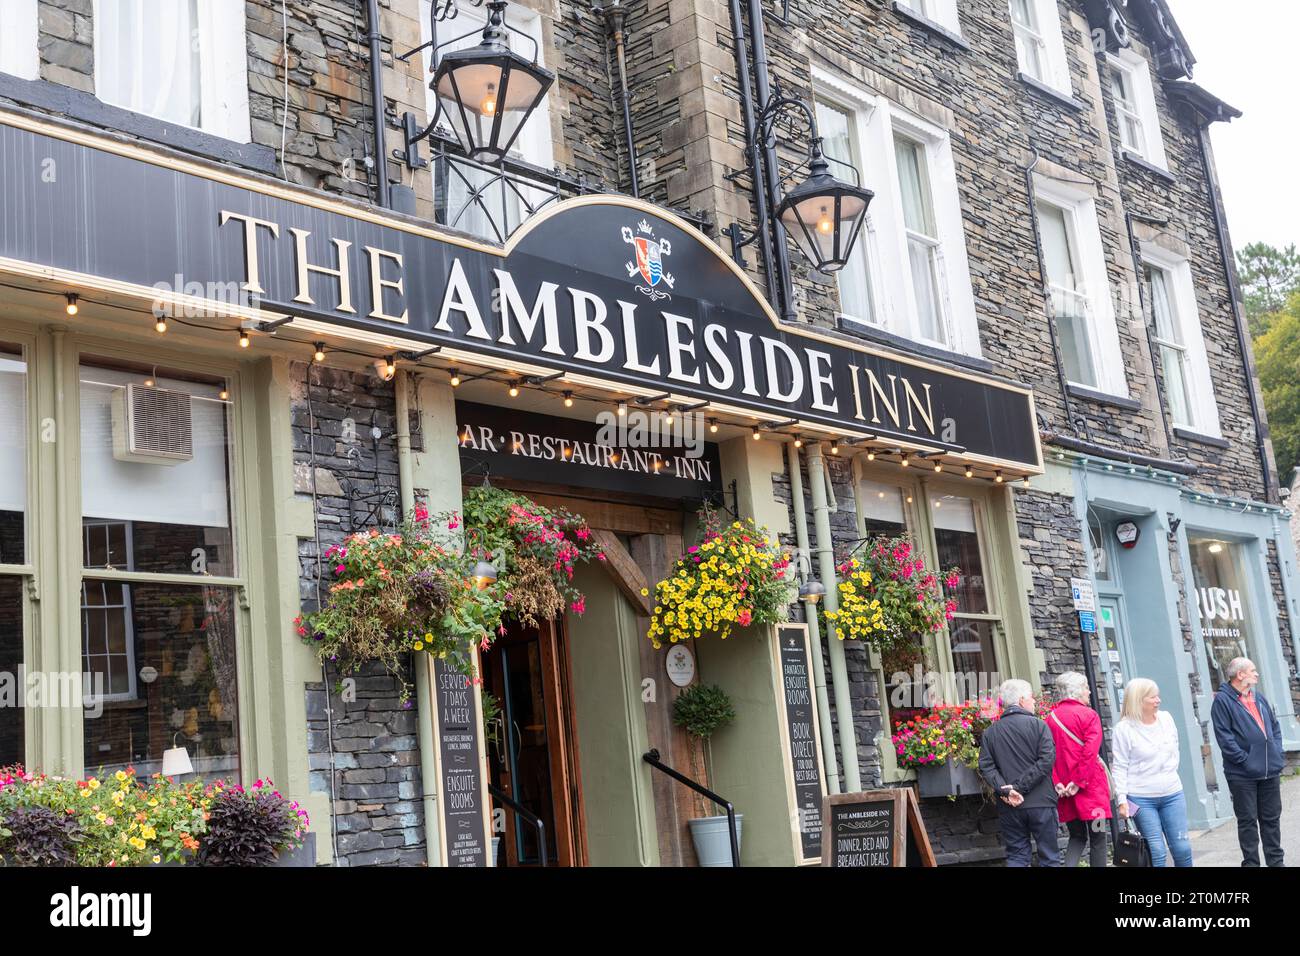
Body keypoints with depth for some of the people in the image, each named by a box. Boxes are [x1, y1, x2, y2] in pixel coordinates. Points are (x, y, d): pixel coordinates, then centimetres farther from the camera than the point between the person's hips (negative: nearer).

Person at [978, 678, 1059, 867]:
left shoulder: (990, 732, 6)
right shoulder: (1037, 724, -4)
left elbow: (986, 766, -3)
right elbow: (1046, 759, -13)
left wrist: (1004, 789, -9)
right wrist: (1020, 787, -12)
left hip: (1009, 808, 3)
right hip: (1040, 803, -3)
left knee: (1016, 856, 9)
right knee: (1049, 855, 7)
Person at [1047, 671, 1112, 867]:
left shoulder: (1051, 718, 8)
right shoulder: (1088, 715, -6)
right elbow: (1090, 753, -15)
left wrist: (1056, 783, -3)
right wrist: (1079, 783, -14)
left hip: (1064, 790, 5)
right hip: (1091, 787, -5)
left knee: (1077, 837, 16)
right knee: (1098, 839, 4)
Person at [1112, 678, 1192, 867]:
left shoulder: (1166, 719, 4)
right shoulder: (1124, 729, -9)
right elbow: (1120, 767, -8)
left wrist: (1169, 772, 15)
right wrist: (1122, 799, -13)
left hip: (1172, 794, 4)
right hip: (1141, 799, -4)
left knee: (1182, 848, 5)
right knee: (1157, 852, -3)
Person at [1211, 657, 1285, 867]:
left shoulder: (1259, 698, 14)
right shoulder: (1223, 700, -9)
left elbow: (1275, 726, 20)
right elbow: (1224, 736, -15)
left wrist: (1276, 753, 7)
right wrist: (1244, 759, -17)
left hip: (1270, 771, 6)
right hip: (1242, 775, -6)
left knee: (1271, 818, 13)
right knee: (1248, 821, 1)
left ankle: (1276, 861, 22)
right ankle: (1251, 862, 9)